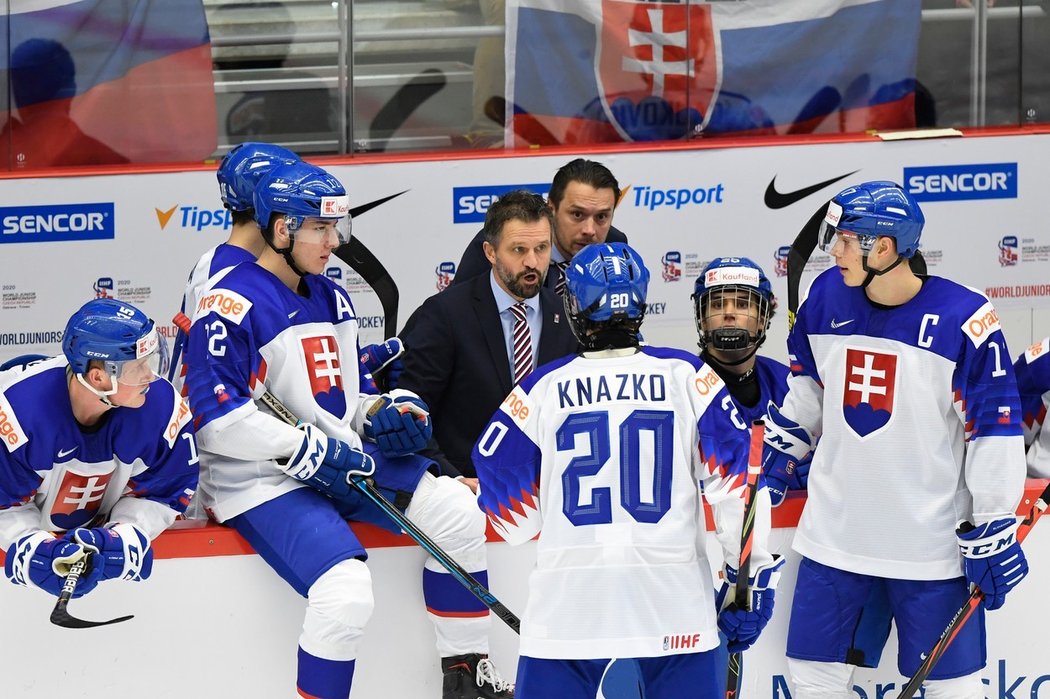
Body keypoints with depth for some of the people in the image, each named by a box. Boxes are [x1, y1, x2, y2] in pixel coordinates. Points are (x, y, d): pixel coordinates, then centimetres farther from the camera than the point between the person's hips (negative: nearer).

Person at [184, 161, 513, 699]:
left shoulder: (331, 300, 15)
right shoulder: (234, 306, -15)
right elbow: (217, 419, -22)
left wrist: (383, 414, 2)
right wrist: (309, 450, -21)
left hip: (334, 463, 9)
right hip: (261, 482, -9)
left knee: (456, 512, -3)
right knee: (347, 588, -29)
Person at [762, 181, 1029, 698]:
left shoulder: (963, 321, -17)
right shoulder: (827, 296, -2)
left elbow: (995, 429, -12)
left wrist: (992, 532, -11)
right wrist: (778, 450, 16)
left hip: (932, 538, -5)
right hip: (835, 533, 5)